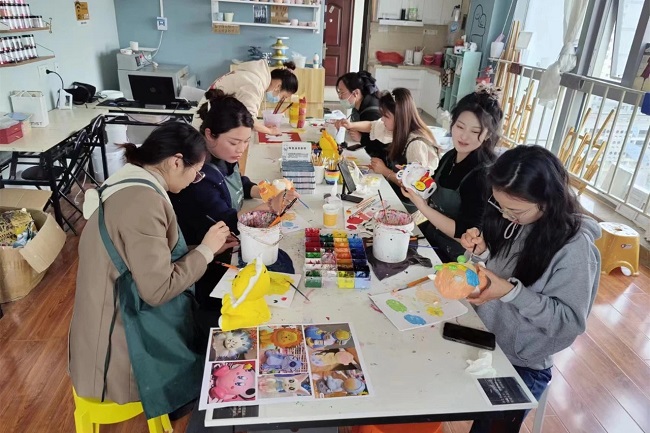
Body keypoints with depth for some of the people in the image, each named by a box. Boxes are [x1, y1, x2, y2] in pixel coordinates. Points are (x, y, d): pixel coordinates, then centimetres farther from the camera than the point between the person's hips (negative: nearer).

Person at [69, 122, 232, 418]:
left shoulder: (130, 184, 4)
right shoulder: (143, 201, -27)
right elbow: (158, 290, -27)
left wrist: (206, 250, 6)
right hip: (122, 347, -9)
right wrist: (205, 250, -14)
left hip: (124, 316, 9)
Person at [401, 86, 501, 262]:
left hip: (451, 258, -6)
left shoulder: (483, 176, -24)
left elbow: (467, 233, -25)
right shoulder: (450, 156, -2)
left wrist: (423, 207, -27)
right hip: (429, 235, 7)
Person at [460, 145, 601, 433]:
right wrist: (482, 250, -16)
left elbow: (571, 321, -21)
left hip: (520, 367, -5)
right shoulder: (512, 218, -8)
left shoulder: (574, 248, -26)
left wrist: (511, 291, -32)